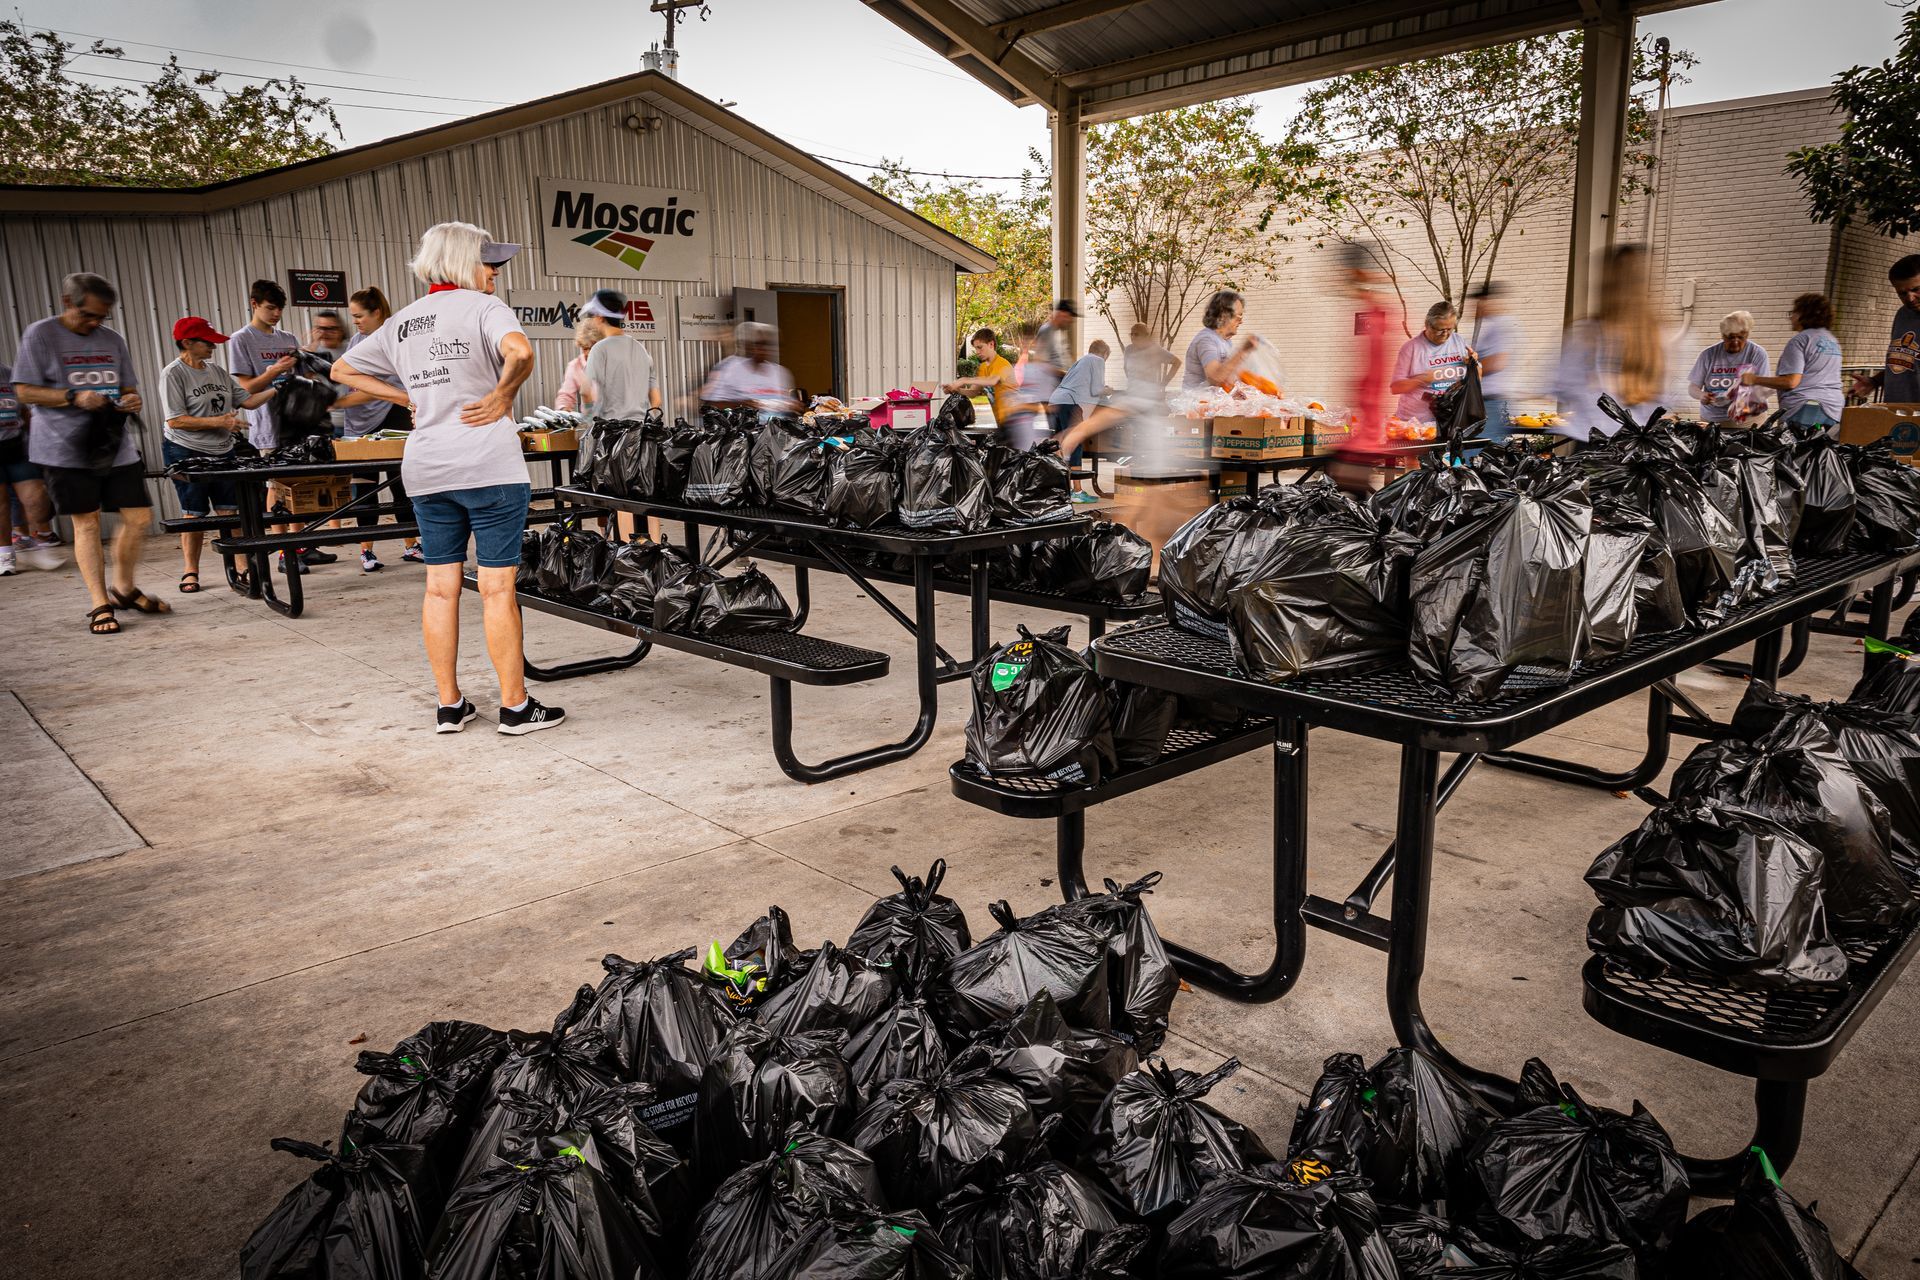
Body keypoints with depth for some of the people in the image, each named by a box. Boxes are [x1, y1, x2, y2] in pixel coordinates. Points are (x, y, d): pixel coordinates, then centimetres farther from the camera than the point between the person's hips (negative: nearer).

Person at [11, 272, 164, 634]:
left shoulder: (113, 341, 14)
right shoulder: (40, 334, 0)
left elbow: (129, 388, 19)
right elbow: (25, 391, -4)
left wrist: (132, 400, -5)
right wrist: (74, 398, -19)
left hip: (117, 447, 5)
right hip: (66, 449, -4)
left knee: (140, 517, 2)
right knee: (86, 523, -3)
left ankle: (123, 589, 22)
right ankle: (100, 604, 4)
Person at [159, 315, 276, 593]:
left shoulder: (217, 371, 10)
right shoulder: (173, 374, -9)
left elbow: (247, 400, 10)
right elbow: (176, 421, -15)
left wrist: (275, 390, -4)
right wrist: (219, 421, -19)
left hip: (223, 451, 5)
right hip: (186, 452, -5)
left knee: (229, 512, 2)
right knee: (194, 514, 1)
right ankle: (190, 572, 12)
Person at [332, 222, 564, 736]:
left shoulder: (401, 321, 15)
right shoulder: (484, 307, -6)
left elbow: (342, 370, 22)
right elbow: (520, 351, -27)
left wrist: (411, 399, 16)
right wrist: (502, 396, -11)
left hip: (425, 471, 6)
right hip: (489, 466, -6)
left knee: (440, 587, 10)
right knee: (497, 587, -2)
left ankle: (449, 706, 17)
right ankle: (516, 706, 5)